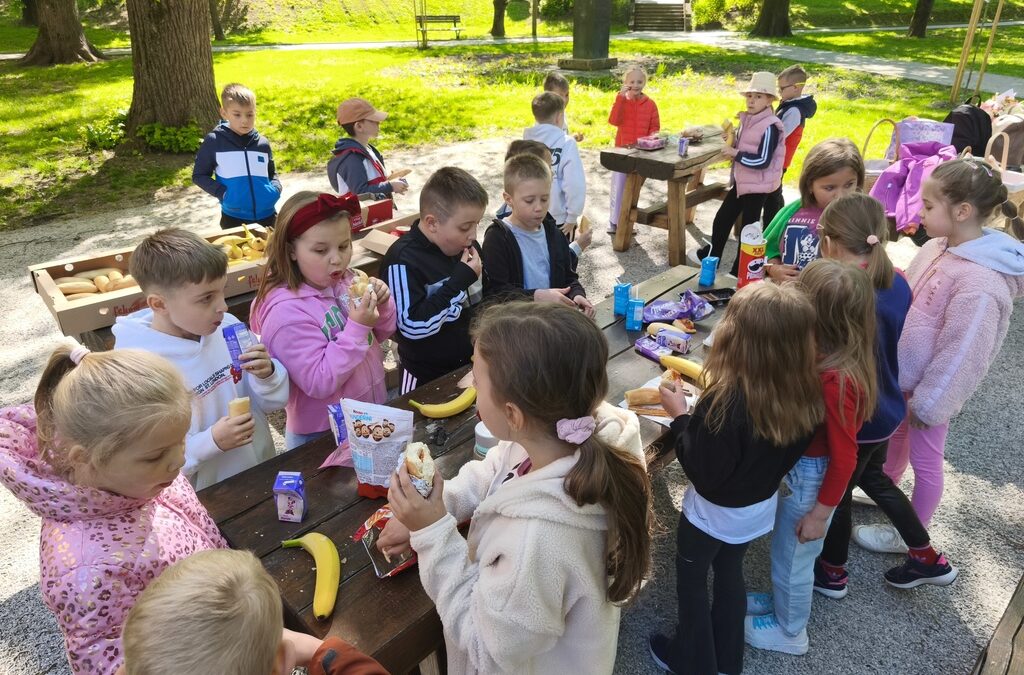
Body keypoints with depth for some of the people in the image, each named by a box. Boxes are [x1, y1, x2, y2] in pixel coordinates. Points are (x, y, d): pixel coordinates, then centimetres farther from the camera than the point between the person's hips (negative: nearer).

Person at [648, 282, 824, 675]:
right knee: (730, 572, 29)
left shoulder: (725, 402, -38)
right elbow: (785, 454, -1)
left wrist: (681, 416, -19)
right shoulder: (805, 394, -17)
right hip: (759, 509, 6)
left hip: (713, 513, -6)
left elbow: (704, 474, -28)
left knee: (691, 582, 20)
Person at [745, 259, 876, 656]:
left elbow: (844, 457, -25)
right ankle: (781, 603, 54)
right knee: (785, 549, 29)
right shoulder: (827, 356, -10)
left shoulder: (835, 381, -35)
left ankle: (789, 631, 43)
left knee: (792, 555, 17)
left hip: (811, 477, -8)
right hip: (798, 466, 8)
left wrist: (820, 512, -15)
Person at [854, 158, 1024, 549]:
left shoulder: (980, 283, -31)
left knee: (925, 461, 12)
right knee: (897, 433, 27)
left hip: (930, 387, -7)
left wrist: (928, 402, -16)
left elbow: (962, 353, -25)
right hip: (903, 374, 8)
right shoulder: (936, 247, -7)